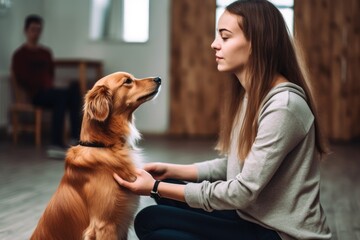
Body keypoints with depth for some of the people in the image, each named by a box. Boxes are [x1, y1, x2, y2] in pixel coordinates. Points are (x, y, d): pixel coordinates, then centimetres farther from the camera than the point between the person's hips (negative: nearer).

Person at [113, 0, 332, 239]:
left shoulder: (284, 105, -22)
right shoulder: (247, 94, 7)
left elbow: (244, 192, -23)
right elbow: (233, 165, 13)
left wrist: (156, 188, -19)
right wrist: (171, 171, 3)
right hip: (253, 217, 9)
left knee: (150, 221, -11)